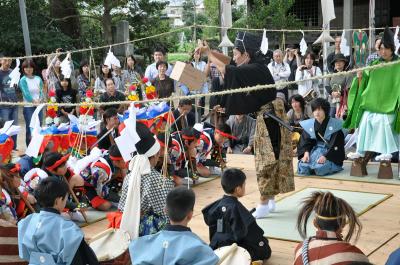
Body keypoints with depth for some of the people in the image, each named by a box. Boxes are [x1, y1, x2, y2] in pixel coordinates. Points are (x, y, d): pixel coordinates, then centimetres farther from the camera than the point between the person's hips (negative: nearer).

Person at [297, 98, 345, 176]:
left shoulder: (335, 125, -9)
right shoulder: (308, 125, 4)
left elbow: (336, 145, -13)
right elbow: (306, 141, 3)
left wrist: (326, 156, -26)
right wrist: (306, 152, -18)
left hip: (331, 154, -3)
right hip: (315, 151, 3)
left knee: (320, 169, -30)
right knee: (302, 168, -21)